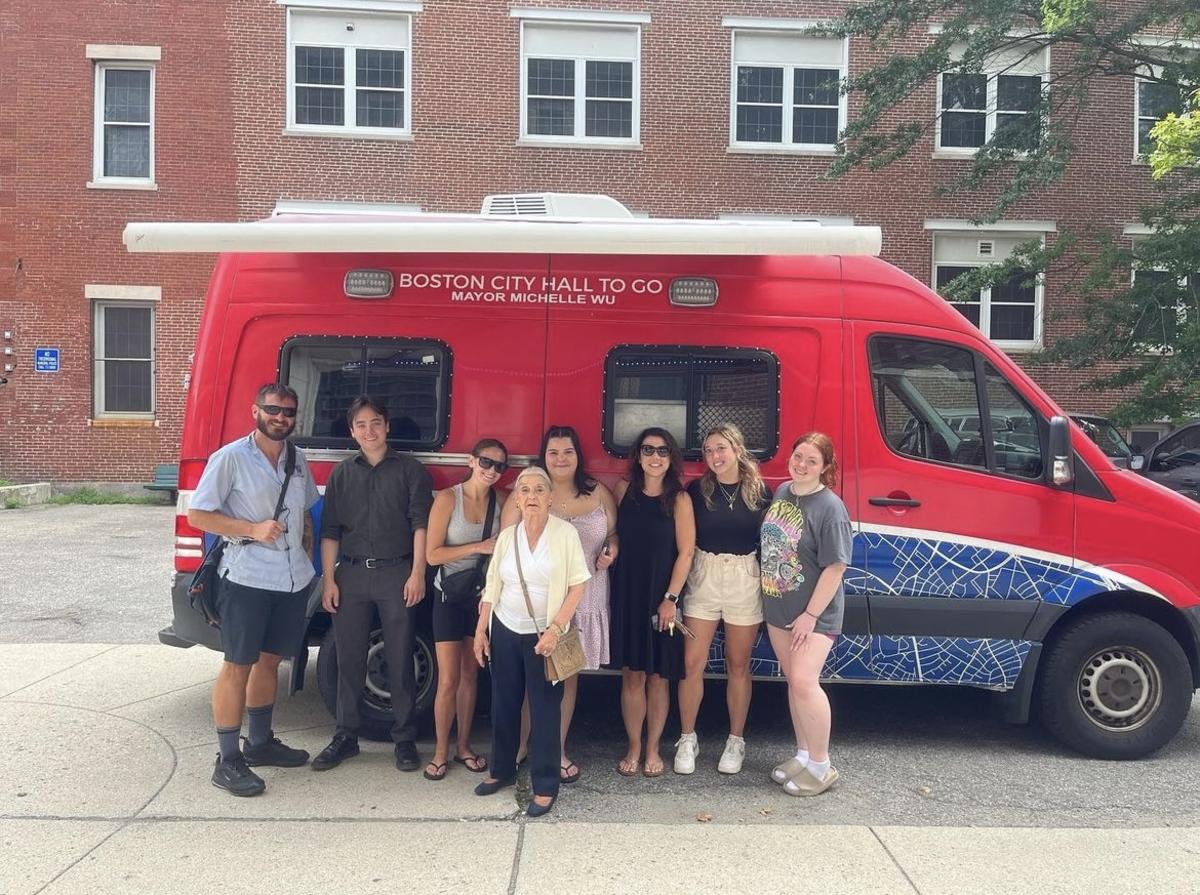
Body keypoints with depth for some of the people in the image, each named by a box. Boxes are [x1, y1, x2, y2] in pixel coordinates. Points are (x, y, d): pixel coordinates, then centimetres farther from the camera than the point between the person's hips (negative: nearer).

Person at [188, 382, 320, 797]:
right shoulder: (230, 458, -8)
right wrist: (253, 530, -18)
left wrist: (308, 556, 11)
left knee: (270, 660, 16)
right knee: (238, 665, -1)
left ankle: (260, 743, 30)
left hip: (293, 580, 6)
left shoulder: (298, 460, 11)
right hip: (247, 579, -6)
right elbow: (198, 515, -9)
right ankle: (228, 761, 6)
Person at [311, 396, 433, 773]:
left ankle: (404, 740, 12)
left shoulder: (409, 470, 3)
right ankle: (345, 736, 20)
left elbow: (421, 525, -2)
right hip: (351, 574, 3)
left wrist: (417, 573, -10)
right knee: (349, 659, 8)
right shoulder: (341, 474, 12)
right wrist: (329, 581, 3)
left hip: (396, 574, -2)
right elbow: (330, 531, 9)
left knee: (400, 660, 2)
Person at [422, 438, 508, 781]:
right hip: (450, 595, -3)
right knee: (448, 679, -2)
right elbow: (433, 554, -15)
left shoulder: (501, 501, -3)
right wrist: (479, 547, -22)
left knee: (470, 675, 13)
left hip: (484, 596, 3)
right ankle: (441, 751, 14)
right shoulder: (448, 498, -12)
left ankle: (464, 746, 25)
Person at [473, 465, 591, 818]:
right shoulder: (507, 536, 3)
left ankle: (546, 786, 11)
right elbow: (493, 587, 8)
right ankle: (502, 770, 31)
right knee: (503, 705, 13)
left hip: (543, 635, -4)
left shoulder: (565, 533, -9)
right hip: (505, 631, 4)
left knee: (544, 710, 0)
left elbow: (578, 585, -10)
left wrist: (555, 629, -16)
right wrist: (481, 630, 5)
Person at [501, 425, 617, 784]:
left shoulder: (599, 494, 5)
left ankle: (558, 750, 25)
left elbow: (614, 533, 16)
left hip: (583, 600, 3)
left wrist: (611, 551, -7)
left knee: (569, 674, 12)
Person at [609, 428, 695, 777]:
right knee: (631, 674, 4)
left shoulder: (679, 499, -5)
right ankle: (633, 748, 16)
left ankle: (653, 749, 20)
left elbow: (685, 552, -7)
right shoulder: (624, 490, 3)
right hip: (627, 593, 2)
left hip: (661, 596, -2)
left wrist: (670, 598, -11)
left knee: (657, 676, 7)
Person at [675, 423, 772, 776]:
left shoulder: (759, 492, -1)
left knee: (738, 665, 10)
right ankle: (687, 739, 16)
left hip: (745, 580, 0)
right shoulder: (697, 490, -2)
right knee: (692, 663, 0)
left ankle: (736, 740, 25)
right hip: (703, 578, 0)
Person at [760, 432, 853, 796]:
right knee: (793, 681, 13)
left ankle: (821, 766, 1)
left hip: (814, 612, -7)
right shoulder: (782, 492, 5)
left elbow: (835, 566, -18)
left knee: (804, 682, -14)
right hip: (777, 606, 7)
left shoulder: (829, 507, -17)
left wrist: (811, 615, -18)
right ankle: (802, 753, 26)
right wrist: (768, 596, 13)